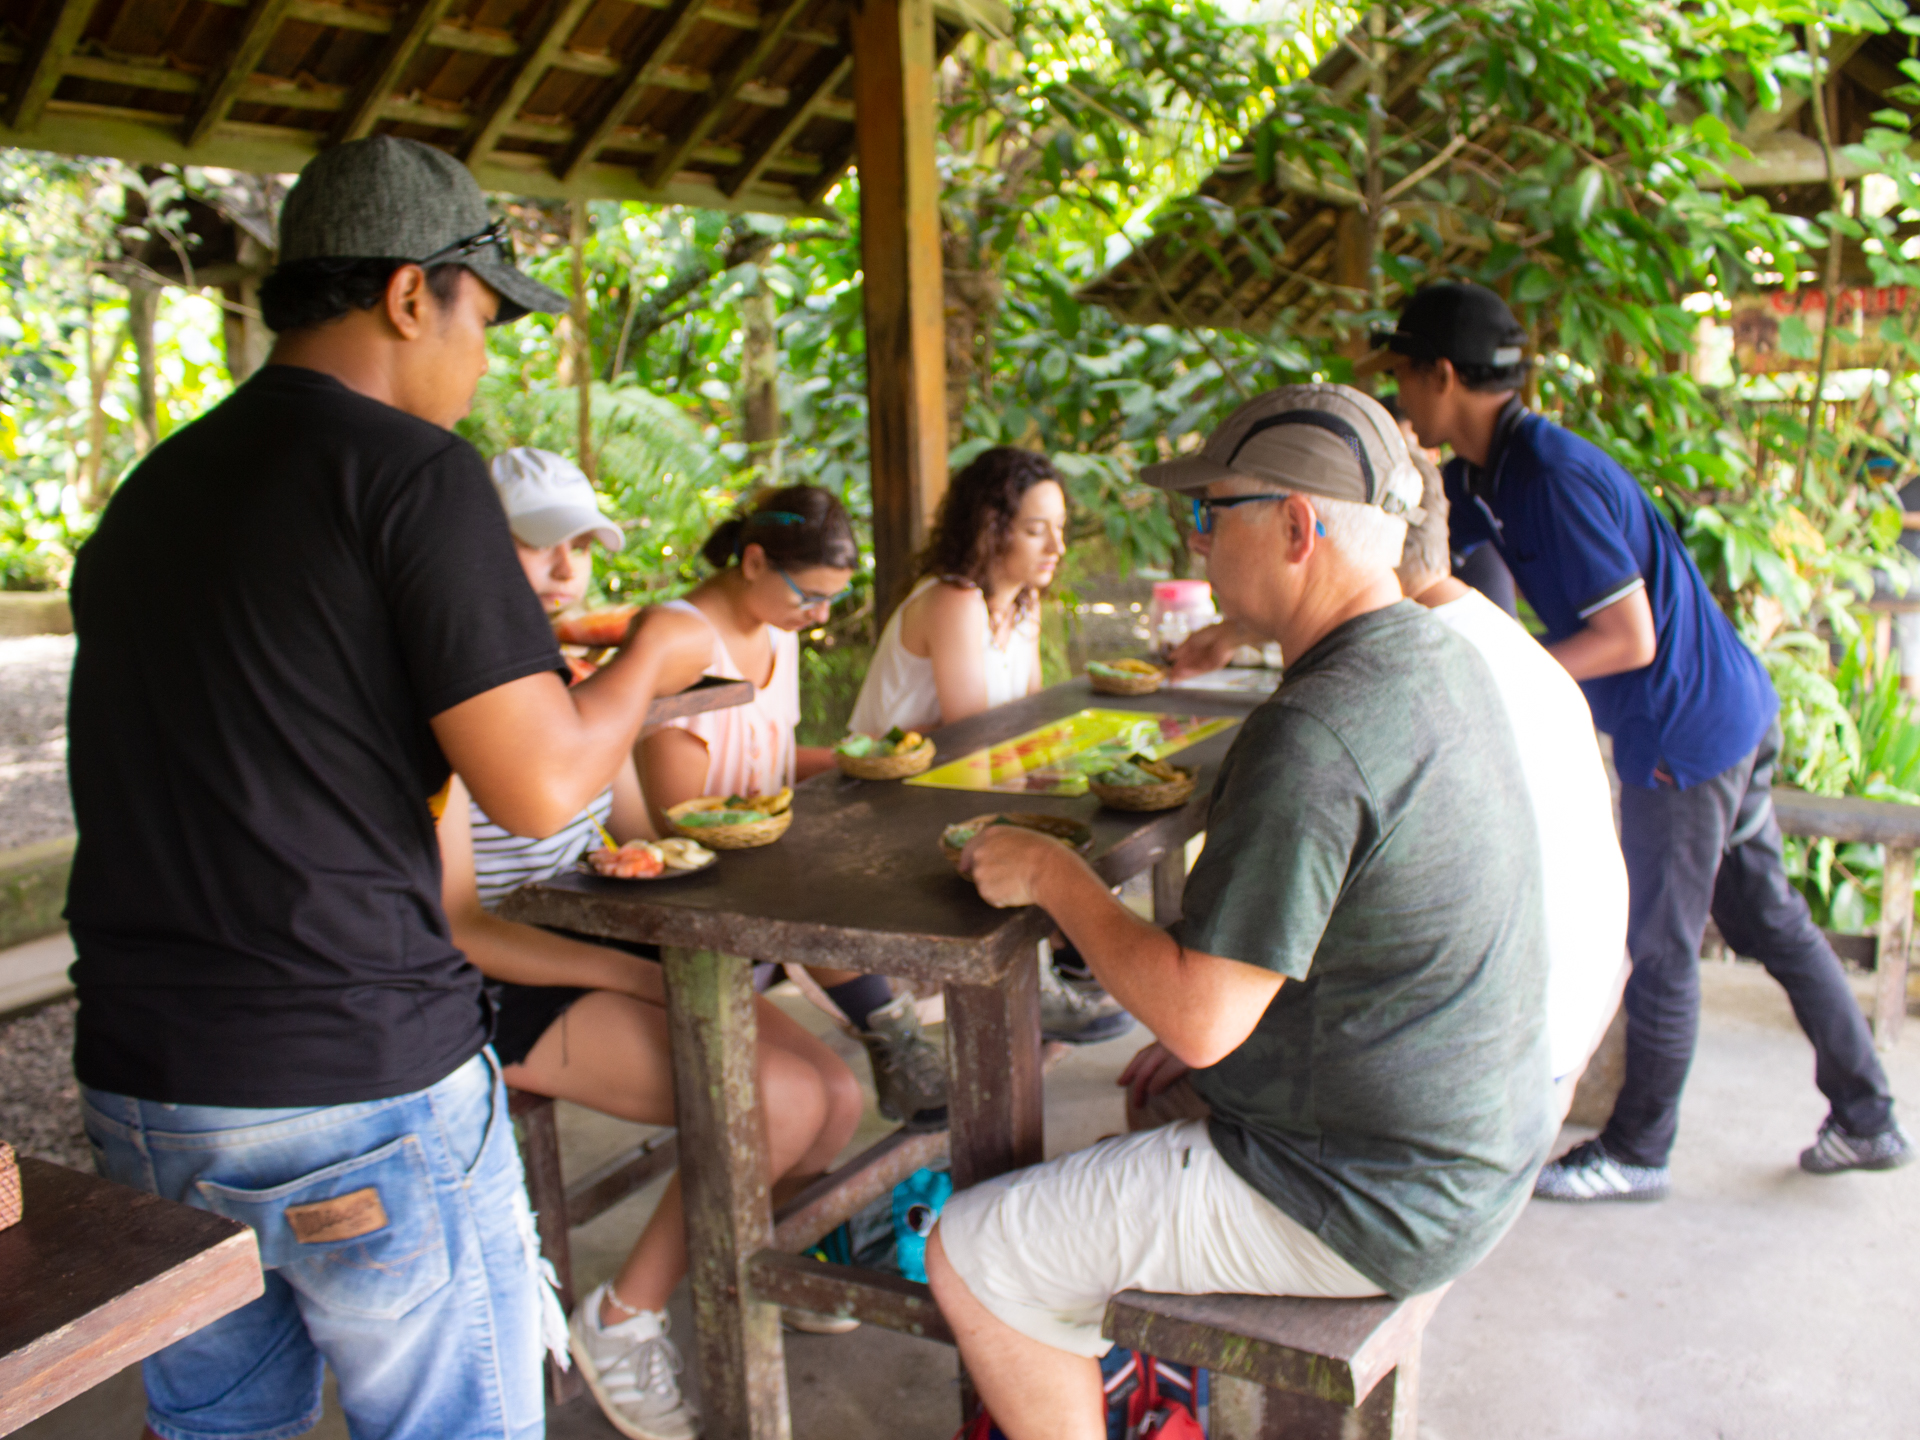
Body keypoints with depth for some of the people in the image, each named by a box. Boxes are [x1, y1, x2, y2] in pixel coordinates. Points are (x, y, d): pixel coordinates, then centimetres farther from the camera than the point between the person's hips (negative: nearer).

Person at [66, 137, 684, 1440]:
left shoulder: (152, 489, 11)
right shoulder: (413, 469, -13)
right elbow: (539, 788, -18)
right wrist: (653, 655, 1)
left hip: (139, 1085, 8)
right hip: (357, 1086, -8)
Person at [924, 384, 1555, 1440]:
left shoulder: (1311, 736, -29)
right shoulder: (1440, 660, 3)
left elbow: (1199, 1020, -27)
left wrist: (1055, 876, -13)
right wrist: (1206, 1021, 14)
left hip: (1363, 1198, -10)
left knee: (973, 1254, -2)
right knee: (1161, 1114, 33)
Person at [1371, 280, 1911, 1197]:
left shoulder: (1550, 477, -24)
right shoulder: (1486, 474, 5)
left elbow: (1630, 638, -24)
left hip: (1686, 734, -10)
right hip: (1731, 713, 10)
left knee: (1660, 950, 5)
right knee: (1768, 922, 19)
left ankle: (1638, 1153, 22)